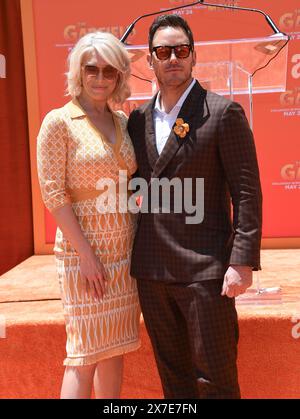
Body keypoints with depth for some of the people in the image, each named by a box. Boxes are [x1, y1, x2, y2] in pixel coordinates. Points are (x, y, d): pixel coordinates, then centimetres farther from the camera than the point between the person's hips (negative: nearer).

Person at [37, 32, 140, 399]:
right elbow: (53, 193, -12)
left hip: (125, 246, 6)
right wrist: (87, 255, -15)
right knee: (85, 353, 0)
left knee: (116, 347, 13)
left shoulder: (122, 122, 9)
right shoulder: (59, 122, -7)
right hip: (83, 246, -6)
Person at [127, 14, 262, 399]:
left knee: (215, 378, 5)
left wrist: (243, 262, -16)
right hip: (151, 270, 6)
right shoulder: (138, 119, 11)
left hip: (204, 270, -5)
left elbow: (247, 192, -9)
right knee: (172, 373, 18)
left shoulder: (223, 113, -6)